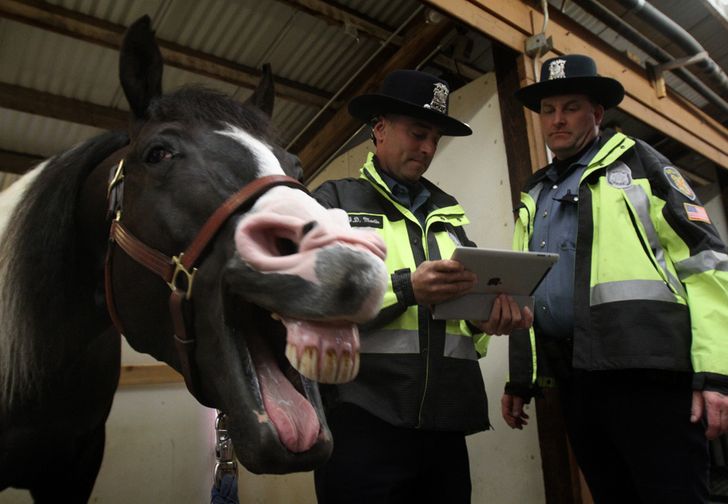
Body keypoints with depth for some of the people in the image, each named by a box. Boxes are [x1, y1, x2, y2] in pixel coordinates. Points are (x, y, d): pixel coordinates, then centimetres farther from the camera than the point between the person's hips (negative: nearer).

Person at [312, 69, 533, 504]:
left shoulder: (449, 212, 20)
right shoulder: (335, 200, 5)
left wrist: (488, 313, -8)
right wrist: (404, 288, -18)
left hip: (446, 422, 5)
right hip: (363, 420, -4)